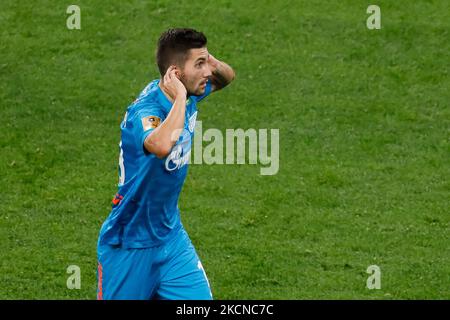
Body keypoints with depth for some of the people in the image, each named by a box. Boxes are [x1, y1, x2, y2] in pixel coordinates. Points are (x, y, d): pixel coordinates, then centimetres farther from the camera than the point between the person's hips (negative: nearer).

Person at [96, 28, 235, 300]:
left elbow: (226, 77, 18)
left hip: (171, 237, 7)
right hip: (129, 248, -7)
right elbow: (162, 146, -54)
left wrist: (214, 64, -7)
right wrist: (180, 98, -38)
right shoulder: (144, 112, -29)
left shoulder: (186, 94, -4)